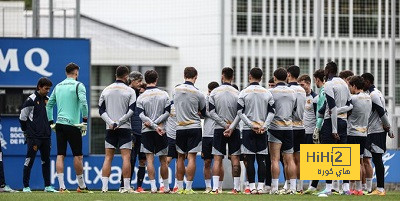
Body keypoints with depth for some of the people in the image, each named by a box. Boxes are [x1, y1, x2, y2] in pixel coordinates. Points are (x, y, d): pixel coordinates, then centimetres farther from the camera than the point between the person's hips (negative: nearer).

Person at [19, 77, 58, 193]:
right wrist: (26, 132, -1)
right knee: (29, 160, -5)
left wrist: (48, 130, 16)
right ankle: (26, 186, -2)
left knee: (46, 161, 8)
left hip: (46, 136, 7)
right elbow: (22, 117, -5)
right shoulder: (31, 100, -7)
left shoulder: (47, 100, 13)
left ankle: (47, 186, 12)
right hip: (34, 136, -7)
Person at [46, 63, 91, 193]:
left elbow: (49, 105, 18)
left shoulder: (58, 86, 14)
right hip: (72, 124, -5)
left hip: (59, 124, 5)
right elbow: (83, 103, -16)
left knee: (60, 155, 1)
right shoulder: (78, 85, -4)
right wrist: (85, 120, -8)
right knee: (78, 156, 4)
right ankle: (81, 186, 10)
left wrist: (51, 121, 23)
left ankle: (62, 186, -5)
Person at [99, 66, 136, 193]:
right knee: (126, 156, -3)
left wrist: (111, 123, -4)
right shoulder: (130, 91, -2)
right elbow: (131, 110, -9)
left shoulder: (106, 90, 9)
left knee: (108, 157, 6)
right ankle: (126, 187, -8)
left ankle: (104, 186, 0)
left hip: (110, 129, 3)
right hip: (124, 128, -3)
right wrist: (119, 122, -7)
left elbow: (101, 110, 4)